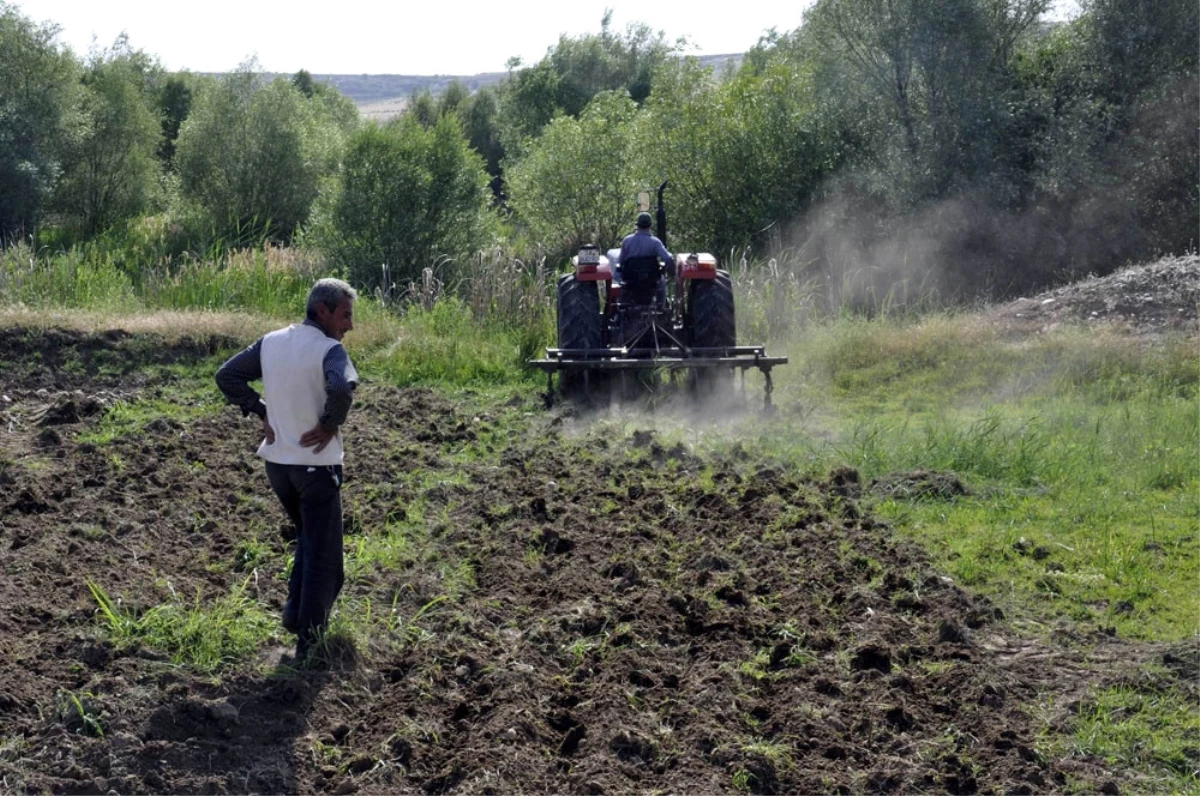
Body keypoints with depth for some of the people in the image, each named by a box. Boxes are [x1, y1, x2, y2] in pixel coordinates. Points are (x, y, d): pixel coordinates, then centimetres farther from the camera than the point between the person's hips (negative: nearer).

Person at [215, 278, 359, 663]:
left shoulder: (270, 342, 3)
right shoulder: (329, 350, -17)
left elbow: (227, 376, 5)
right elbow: (342, 387, -37)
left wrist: (262, 412, 4)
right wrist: (331, 424, -20)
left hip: (277, 461, 6)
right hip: (317, 464, -6)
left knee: (308, 537, 28)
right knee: (322, 555, 5)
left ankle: (295, 612, 19)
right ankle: (309, 641, 5)